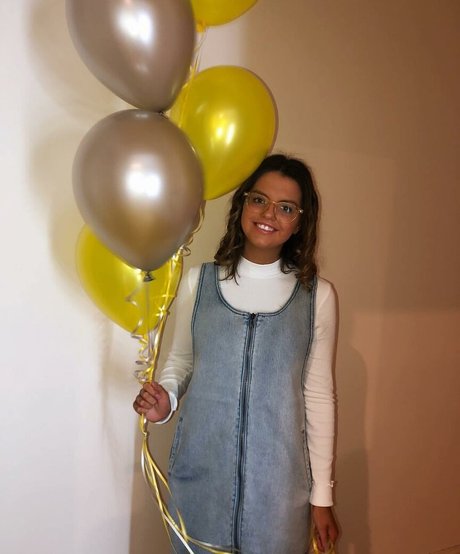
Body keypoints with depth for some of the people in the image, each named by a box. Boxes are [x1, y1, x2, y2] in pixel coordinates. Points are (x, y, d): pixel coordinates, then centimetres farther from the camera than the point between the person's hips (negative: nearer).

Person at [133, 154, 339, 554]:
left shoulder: (317, 295, -5)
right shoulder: (198, 281, -3)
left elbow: (319, 395, -1)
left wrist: (322, 495, 3)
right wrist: (166, 399, -11)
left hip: (278, 480, 0)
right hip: (199, 475, 1)